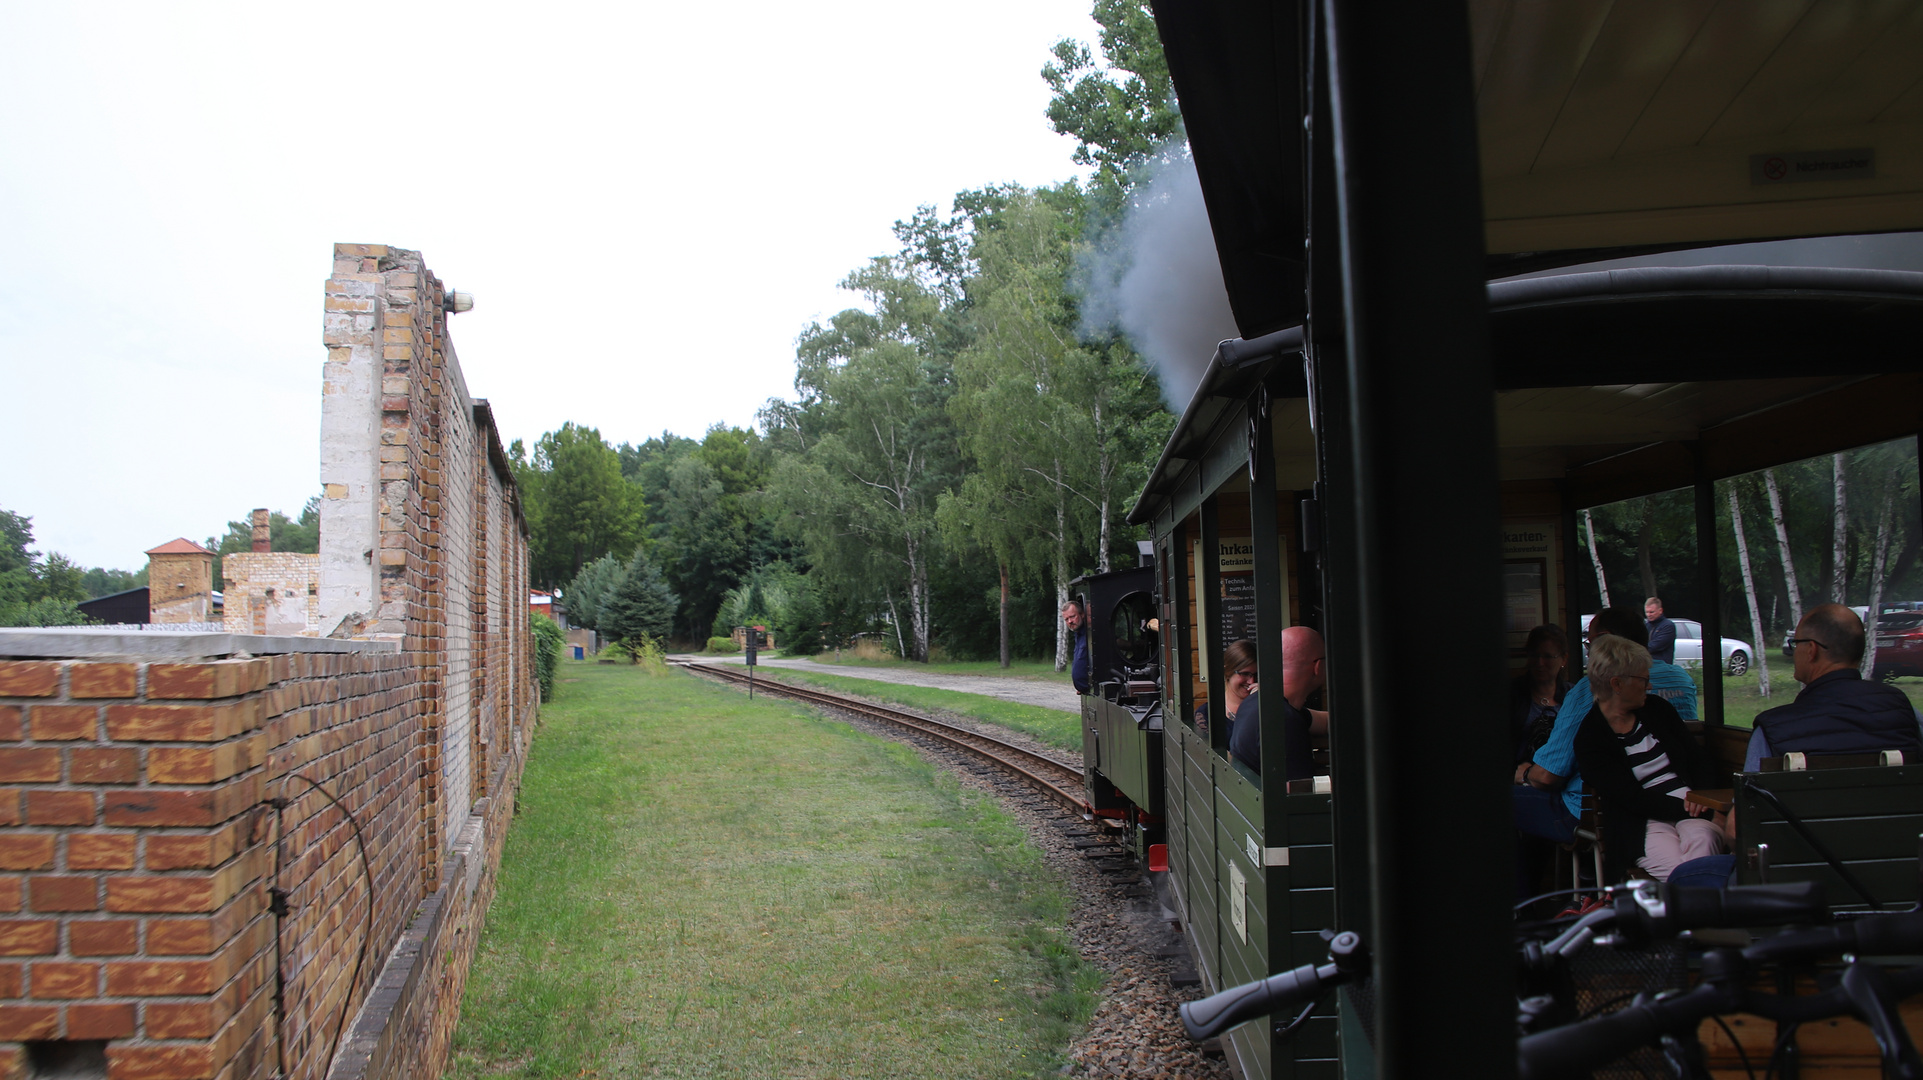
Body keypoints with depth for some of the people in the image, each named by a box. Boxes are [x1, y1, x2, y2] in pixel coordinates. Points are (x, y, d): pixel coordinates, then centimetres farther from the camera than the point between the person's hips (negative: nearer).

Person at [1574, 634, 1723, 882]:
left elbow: (1698, 763, 14)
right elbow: (1632, 799, -10)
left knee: (1703, 840, -32)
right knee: (1679, 871, -34)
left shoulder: (1657, 708, 14)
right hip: (1641, 824, -4)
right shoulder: (1589, 738, -4)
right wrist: (1685, 808, -19)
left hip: (1689, 804, 5)